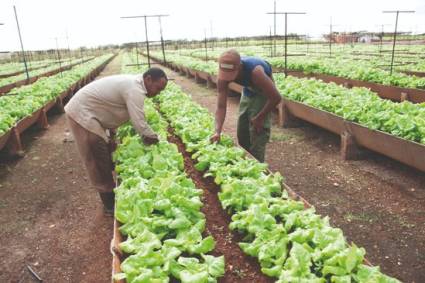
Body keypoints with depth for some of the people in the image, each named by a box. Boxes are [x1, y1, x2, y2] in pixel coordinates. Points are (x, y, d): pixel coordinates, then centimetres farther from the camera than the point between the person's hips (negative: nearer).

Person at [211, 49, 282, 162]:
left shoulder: (254, 71, -41)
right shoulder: (223, 78, -26)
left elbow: (276, 97, -33)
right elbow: (221, 106, -22)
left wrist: (259, 118, -23)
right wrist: (217, 131, -35)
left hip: (263, 93, -5)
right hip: (248, 91, 6)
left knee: (257, 133, -11)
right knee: (242, 132, 9)